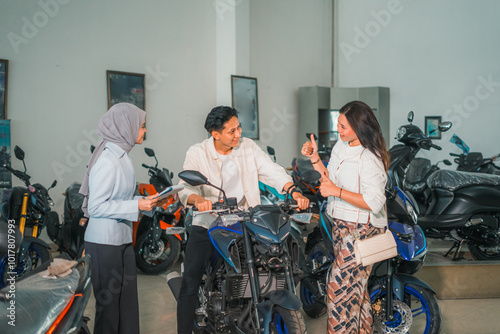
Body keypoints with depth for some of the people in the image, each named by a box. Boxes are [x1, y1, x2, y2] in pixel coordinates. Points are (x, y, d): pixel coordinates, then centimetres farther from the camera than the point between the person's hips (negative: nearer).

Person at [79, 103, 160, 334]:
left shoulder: (121, 156, 11)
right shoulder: (107, 161, -19)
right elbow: (95, 207, -21)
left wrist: (144, 202, 3)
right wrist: (136, 206, -21)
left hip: (123, 240, 9)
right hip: (105, 243, -9)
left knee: (128, 301, 13)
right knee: (109, 303, 1)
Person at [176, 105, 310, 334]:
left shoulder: (248, 147, 1)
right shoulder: (197, 153, -6)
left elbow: (272, 171, -6)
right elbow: (186, 186, -17)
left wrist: (294, 191, -24)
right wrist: (197, 199, -40)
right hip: (207, 225, -2)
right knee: (190, 283, -8)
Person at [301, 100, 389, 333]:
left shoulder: (369, 158, -20)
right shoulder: (340, 146, 7)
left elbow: (374, 202, -25)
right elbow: (330, 181, 14)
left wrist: (336, 191, -26)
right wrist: (315, 159, 2)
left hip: (362, 229, -9)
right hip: (340, 224, 9)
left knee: (340, 284, -8)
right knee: (354, 283, 19)